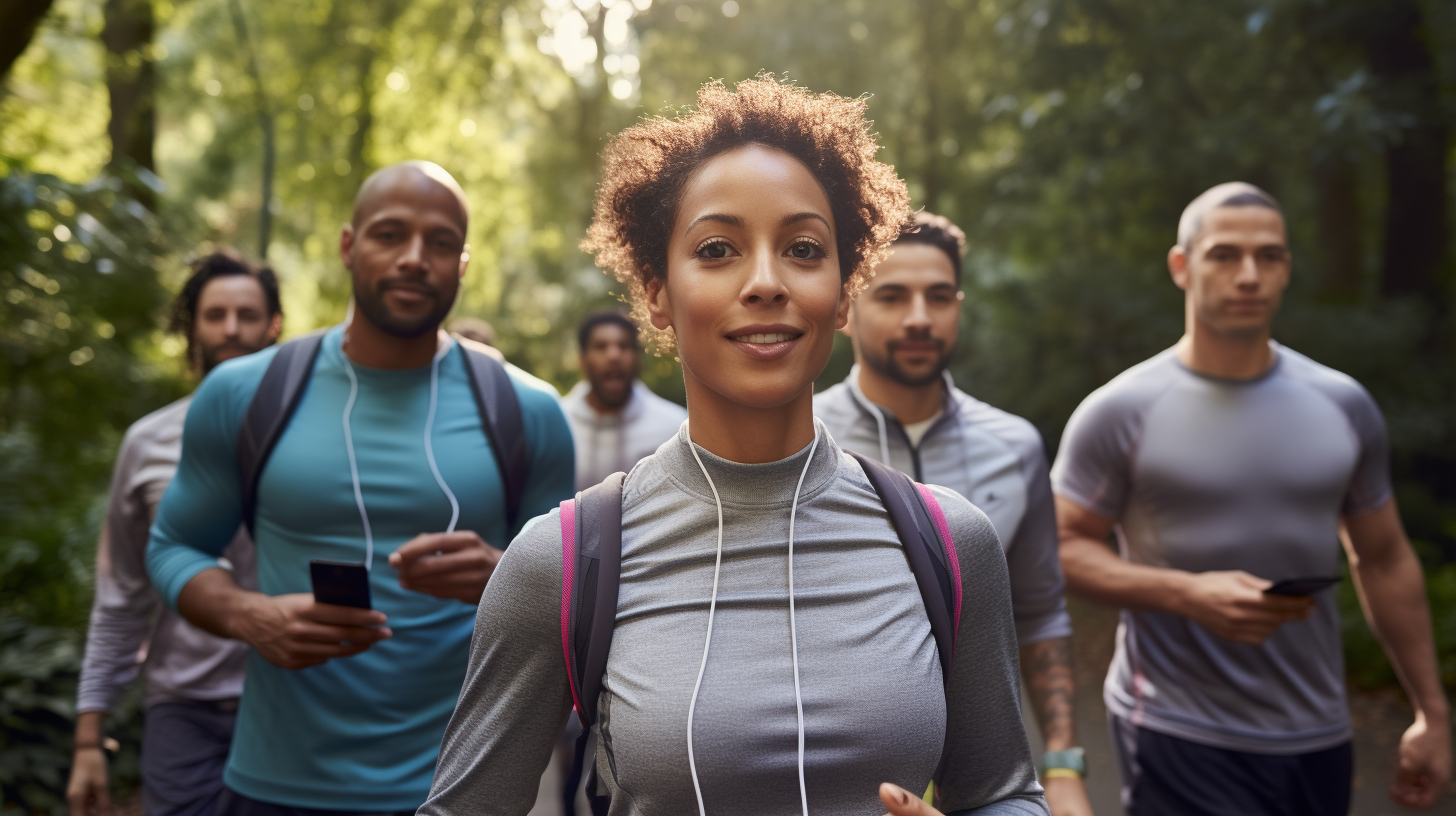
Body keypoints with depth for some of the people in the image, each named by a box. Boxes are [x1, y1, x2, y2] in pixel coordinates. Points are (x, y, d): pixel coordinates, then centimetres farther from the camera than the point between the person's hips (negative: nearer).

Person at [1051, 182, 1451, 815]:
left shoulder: (1344, 406, 6)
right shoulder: (1119, 412, -7)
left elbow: (1385, 560, 12)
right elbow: (1062, 548, -8)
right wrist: (1187, 594, -21)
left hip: (1318, 738, 4)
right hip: (1180, 737, -4)